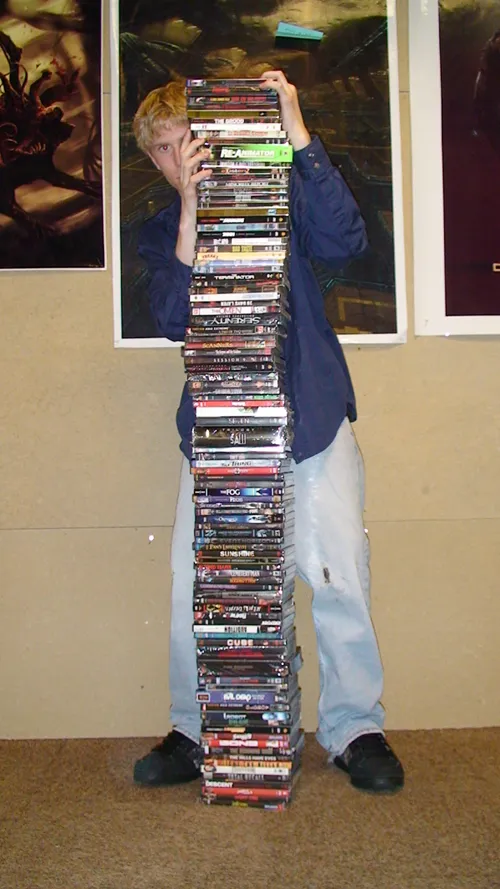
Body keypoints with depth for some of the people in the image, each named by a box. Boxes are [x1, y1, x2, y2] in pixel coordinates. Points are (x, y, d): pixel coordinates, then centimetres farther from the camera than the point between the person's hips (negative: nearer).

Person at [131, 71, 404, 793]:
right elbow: (174, 320, -7)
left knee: (339, 576, -3)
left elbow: (345, 240, -13)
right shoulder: (161, 233, 12)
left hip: (310, 415, -2)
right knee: (191, 584, -1)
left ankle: (354, 728, 16)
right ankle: (196, 733, 18)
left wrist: (298, 135, -17)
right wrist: (191, 214, -17)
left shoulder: (278, 194, 6)